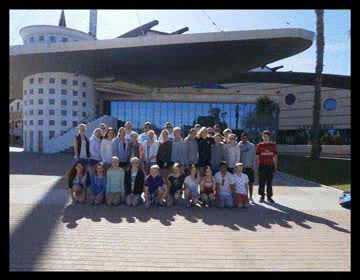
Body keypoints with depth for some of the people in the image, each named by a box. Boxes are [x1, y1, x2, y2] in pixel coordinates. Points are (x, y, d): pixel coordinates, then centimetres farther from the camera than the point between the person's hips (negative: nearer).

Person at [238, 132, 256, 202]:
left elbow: (254, 157, 3)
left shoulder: (252, 146, 2)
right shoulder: (238, 146, 0)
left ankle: (250, 197, 19)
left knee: (251, 182, 7)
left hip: (250, 167, 1)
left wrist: (253, 166, -4)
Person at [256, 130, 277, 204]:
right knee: (261, 182, 4)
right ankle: (262, 196, 16)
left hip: (270, 166, 1)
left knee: (269, 183, 6)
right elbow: (257, 157, 2)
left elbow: (275, 156, 9)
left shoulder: (273, 145, 7)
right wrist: (258, 166, -3)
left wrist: (275, 166, 4)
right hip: (262, 166, -1)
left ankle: (269, 197, 15)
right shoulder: (259, 145, 2)